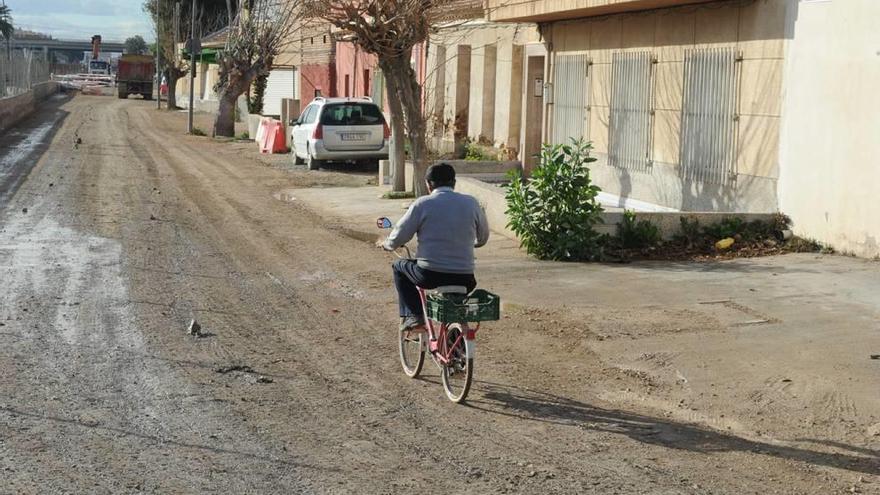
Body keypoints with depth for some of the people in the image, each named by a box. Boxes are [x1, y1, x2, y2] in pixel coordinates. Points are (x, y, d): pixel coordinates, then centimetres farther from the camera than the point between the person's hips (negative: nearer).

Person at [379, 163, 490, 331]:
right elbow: (482, 239, 17)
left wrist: (385, 244, 24)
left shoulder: (422, 204, -4)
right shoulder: (471, 203, 4)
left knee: (399, 267, 26)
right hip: (463, 279, 3)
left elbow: (397, 240, 0)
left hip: (429, 276, -3)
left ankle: (413, 315, 16)